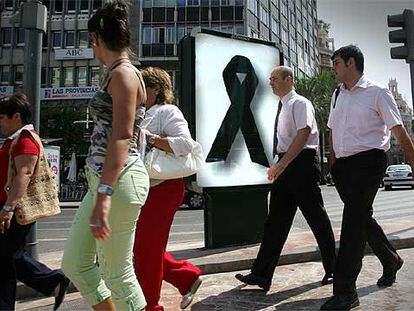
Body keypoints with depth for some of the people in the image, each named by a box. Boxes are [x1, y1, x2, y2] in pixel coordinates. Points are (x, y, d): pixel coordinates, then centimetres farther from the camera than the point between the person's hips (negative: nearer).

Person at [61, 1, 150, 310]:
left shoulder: (123, 73, -9)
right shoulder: (123, 75, 19)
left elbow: (122, 137, -20)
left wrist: (104, 193, -26)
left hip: (116, 181, -10)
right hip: (102, 179, 10)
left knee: (116, 273, 2)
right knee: (74, 264, 16)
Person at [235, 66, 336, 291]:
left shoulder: (300, 103, -6)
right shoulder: (282, 107, 19)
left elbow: (303, 134, -18)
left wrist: (281, 164, -24)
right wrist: (279, 165, 15)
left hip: (302, 163, -8)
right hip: (285, 165, 8)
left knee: (316, 217, 4)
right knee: (276, 220, 4)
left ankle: (332, 270, 25)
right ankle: (261, 275, 7)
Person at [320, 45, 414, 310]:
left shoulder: (377, 92, -3)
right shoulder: (337, 95, 16)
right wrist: (333, 164, 17)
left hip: (369, 162, -7)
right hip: (344, 166, 7)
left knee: (354, 221, -12)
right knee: (362, 219, 16)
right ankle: (391, 261, 42)